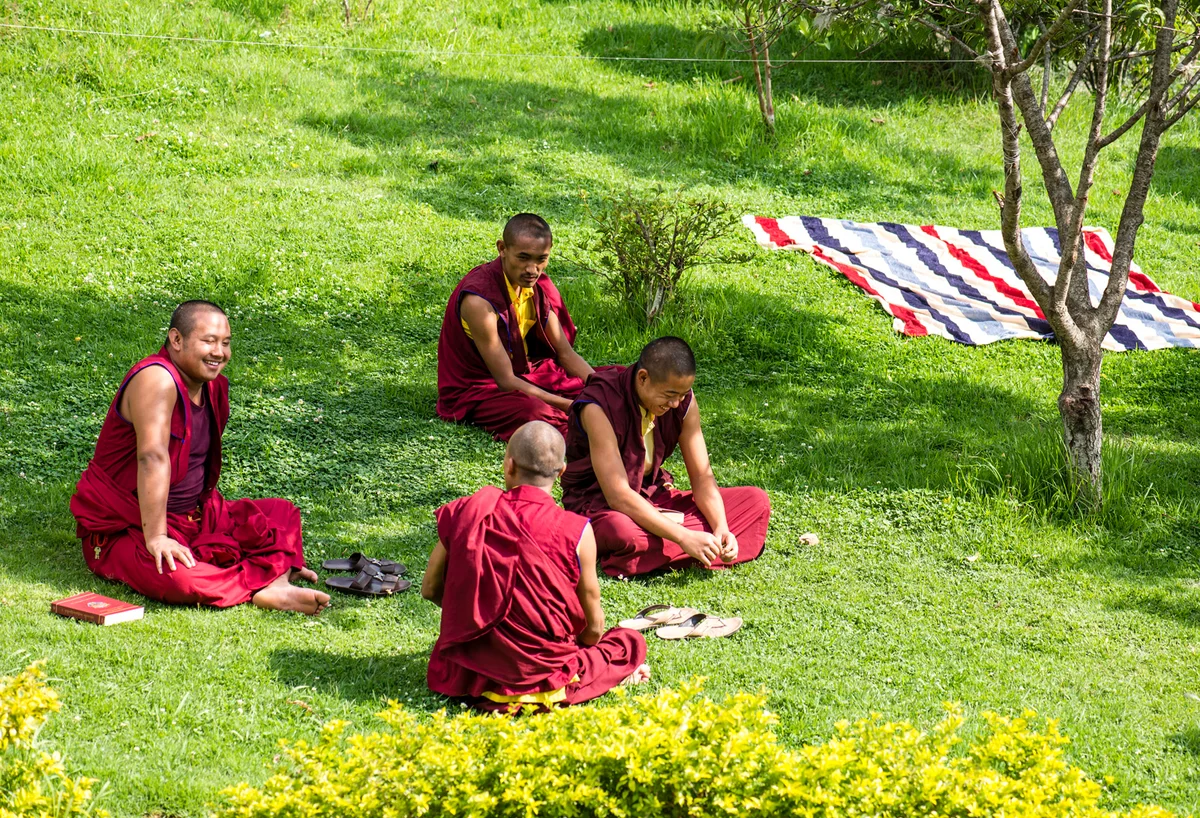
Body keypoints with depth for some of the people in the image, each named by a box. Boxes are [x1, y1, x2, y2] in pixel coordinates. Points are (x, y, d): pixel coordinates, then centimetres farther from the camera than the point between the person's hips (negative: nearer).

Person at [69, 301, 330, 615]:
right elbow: (153, 457, -30)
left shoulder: (213, 386, 7)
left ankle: (274, 579, -22)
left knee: (282, 514, 3)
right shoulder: (157, 379, -23)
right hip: (125, 528, -10)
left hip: (192, 518, 10)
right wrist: (155, 537, -35)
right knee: (175, 577, -40)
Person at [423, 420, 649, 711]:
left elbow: (430, 589, 5)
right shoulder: (576, 532, -14)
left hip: (465, 673, 3)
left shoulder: (465, 515, -8)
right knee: (630, 641, 21)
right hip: (541, 672, -3)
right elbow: (593, 628, -5)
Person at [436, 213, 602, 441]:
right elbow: (506, 381, -24)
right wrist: (571, 405, -26)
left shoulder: (537, 284, -2)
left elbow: (566, 354, 4)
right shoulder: (478, 299, -26)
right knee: (534, 412, -37)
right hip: (474, 392, -8)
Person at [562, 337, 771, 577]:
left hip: (654, 498, 7)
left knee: (756, 501, -7)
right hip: (599, 505, -7)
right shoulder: (600, 407, -26)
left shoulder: (683, 400, -7)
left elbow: (702, 476, -4)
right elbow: (618, 496, -31)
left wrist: (721, 529, -23)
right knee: (624, 531, -44)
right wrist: (683, 537, -37)